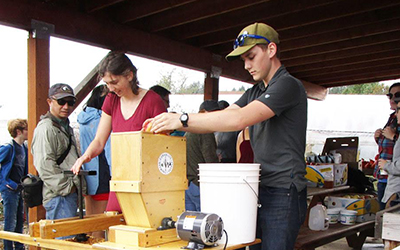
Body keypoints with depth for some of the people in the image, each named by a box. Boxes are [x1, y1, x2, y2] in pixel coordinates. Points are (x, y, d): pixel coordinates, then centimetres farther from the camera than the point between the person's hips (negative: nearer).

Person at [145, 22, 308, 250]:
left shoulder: (288, 85, -12)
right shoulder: (255, 92, 19)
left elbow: (239, 119, -24)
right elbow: (221, 118, 10)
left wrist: (183, 119, -23)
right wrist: (173, 125, -5)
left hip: (283, 194, -8)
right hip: (261, 189, 9)